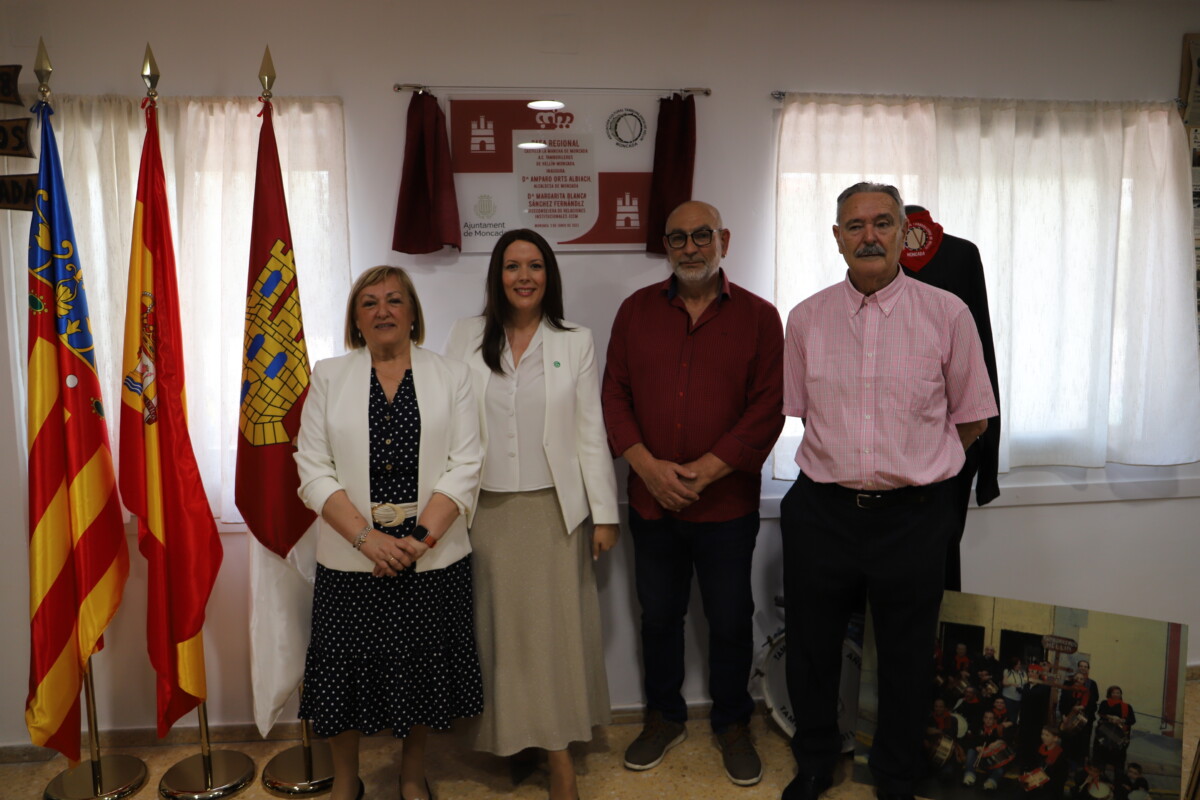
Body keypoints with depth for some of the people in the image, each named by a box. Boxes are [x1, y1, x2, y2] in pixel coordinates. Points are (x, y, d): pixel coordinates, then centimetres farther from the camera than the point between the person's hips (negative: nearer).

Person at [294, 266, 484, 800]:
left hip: (433, 558, 0)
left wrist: (421, 537, -15)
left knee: (422, 670, 11)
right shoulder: (329, 377, 5)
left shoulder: (451, 376, 4)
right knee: (347, 670, 9)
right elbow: (313, 469, -3)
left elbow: (464, 466, -4)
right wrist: (367, 537, -14)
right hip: (351, 560, 0)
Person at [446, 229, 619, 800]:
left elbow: (591, 431, 0)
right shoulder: (467, 336, 4)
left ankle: (558, 749, 15)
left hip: (555, 509, -1)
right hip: (488, 510, 1)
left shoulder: (576, 342, 1)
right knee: (498, 625, 9)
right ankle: (508, 736, 26)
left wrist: (604, 512, -1)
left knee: (557, 626, 3)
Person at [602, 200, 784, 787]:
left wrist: (702, 472, -15)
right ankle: (664, 717, 37)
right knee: (658, 615, 16)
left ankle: (733, 724, 34)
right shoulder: (636, 310, 4)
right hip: (651, 502, 2)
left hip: (727, 504, -2)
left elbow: (767, 408, -8)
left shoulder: (758, 317, -2)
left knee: (730, 620, 12)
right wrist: (648, 465, -12)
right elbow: (614, 393, 1)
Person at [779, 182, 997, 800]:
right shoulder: (806, 317, 2)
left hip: (913, 515, -1)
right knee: (811, 653, 16)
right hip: (821, 511, 2)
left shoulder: (947, 314, -3)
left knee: (905, 661, 15)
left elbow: (971, 418, 5)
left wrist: (913, 466, 6)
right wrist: (846, 460, 8)